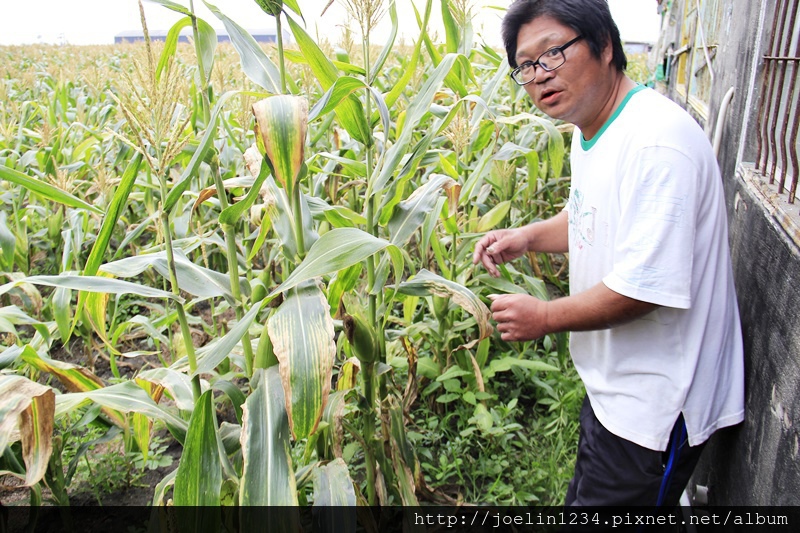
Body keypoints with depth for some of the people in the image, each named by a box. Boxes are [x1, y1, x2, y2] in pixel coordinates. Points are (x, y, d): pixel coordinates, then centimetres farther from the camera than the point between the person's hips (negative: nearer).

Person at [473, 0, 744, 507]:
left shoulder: (657, 142, -29)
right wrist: (527, 237, 2)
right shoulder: (591, 130, 4)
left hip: (654, 406, -10)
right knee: (584, 499, 28)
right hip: (615, 384, 10)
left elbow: (646, 287, -31)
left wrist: (545, 317, -18)